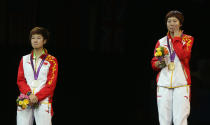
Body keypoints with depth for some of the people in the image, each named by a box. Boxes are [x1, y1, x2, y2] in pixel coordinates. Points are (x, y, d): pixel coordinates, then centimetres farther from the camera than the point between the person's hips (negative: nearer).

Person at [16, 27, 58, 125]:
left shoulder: (51, 60, 8)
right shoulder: (24, 59, 17)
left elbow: (51, 83, -1)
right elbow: (20, 80, 10)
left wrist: (37, 97, -13)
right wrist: (29, 94, -9)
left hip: (43, 100, -3)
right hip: (25, 100, 3)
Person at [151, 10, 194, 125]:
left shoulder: (188, 39, 8)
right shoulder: (161, 41, 17)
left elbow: (183, 55, -11)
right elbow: (153, 63, 16)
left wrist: (176, 37, -3)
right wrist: (159, 63, -6)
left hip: (181, 84, -3)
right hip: (163, 84, 3)